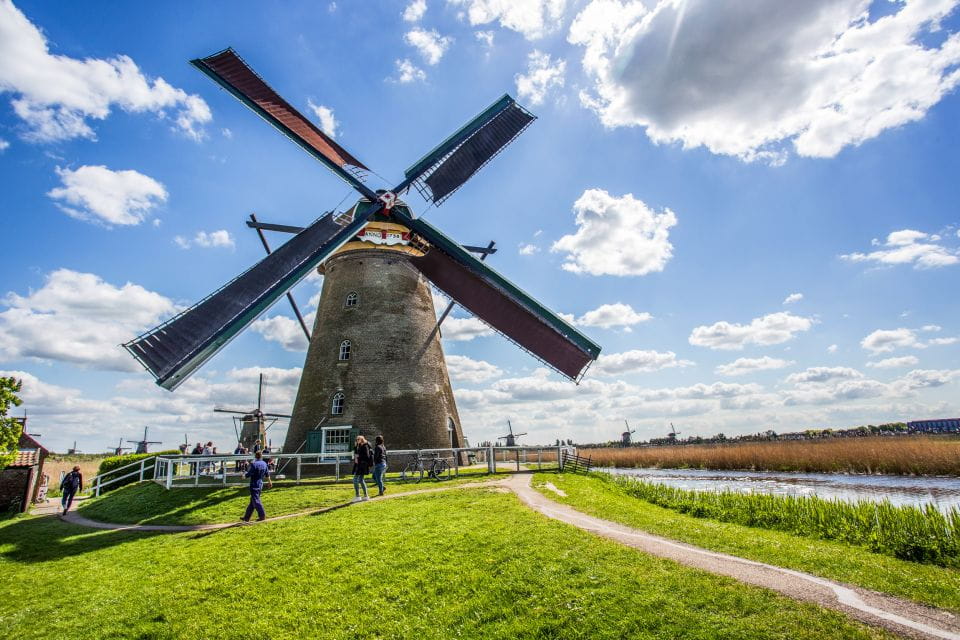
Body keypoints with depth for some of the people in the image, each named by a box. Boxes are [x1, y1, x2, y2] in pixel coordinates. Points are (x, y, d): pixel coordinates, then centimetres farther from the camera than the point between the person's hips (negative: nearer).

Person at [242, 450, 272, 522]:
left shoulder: (254, 464, -16)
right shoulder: (264, 464, 5)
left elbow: (248, 474, -16)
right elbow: (267, 474, 16)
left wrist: (244, 475, 7)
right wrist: (269, 481, 30)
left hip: (254, 485, -7)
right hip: (260, 484, 7)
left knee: (256, 501, -4)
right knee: (252, 501, 14)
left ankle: (262, 515, -7)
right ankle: (247, 517, 21)